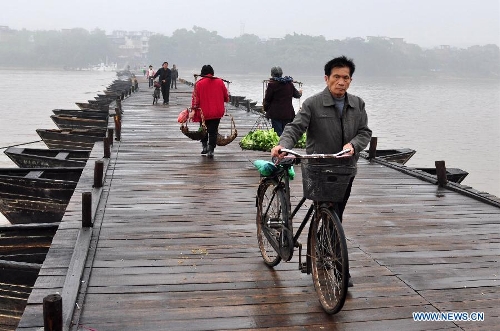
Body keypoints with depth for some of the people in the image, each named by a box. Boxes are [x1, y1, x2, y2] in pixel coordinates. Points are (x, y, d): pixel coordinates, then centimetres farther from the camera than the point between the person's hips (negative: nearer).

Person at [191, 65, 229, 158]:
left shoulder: (199, 84, -6)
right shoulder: (220, 82, 2)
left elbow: (195, 98, -11)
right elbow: (226, 97, 10)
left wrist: (193, 110, -10)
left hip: (204, 112, -1)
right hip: (217, 112, 1)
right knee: (213, 131, 5)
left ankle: (205, 146, 15)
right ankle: (211, 150, 0)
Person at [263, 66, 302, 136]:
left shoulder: (272, 84, -8)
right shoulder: (289, 83, 7)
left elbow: (267, 99, -3)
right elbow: (296, 94, 24)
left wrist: (266, 108, 16)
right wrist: (300, 93, 49)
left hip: (276, 113, -4)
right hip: (288, 113, 5)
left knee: (278, 133, -3)